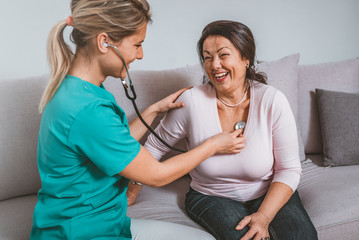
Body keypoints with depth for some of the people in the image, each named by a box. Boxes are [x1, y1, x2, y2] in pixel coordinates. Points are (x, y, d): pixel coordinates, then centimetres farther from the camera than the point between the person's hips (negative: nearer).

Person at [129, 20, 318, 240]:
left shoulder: (272, 101, -15)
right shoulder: (191, 101, -16)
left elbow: (289, 169, -10)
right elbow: (154, 147, 0)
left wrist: (263, 217, -22)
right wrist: (131, 193, 4)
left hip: (270, 194, 1)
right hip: (211, 197, 0)